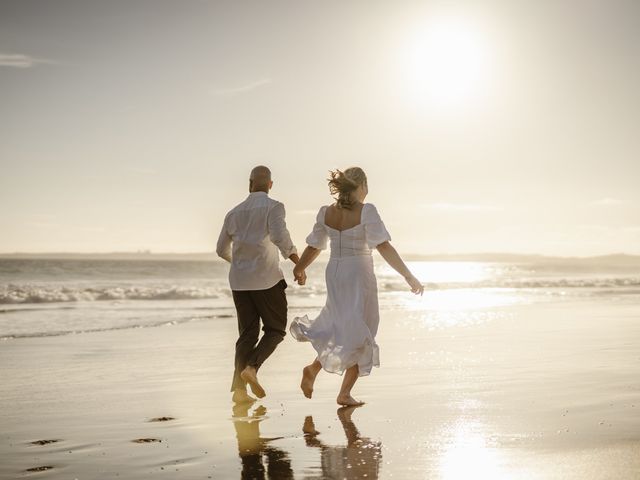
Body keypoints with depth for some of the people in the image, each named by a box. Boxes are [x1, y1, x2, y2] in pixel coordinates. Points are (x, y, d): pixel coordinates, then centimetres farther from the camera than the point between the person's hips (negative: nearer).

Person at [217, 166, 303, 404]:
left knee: (248, 333, 9)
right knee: (275, 330, 9)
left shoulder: (234, 212, 13)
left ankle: (239, 388, -2)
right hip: (266, 279, -5)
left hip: (239, 281, 5)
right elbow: (280, 237, -22)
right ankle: (252, 367, -14)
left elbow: (222, 249, 22)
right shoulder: (273, 207, -4)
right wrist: (299, 263, -13)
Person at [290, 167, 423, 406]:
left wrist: (299, 269, 30)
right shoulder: (366, 211, -12)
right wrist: (409, 276, -18)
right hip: (359, 274, -5)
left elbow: (314, 247, 12)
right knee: (360, 334, 6)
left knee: (343, 326, 22)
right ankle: (345, 393, 4)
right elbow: (383, 247, -20)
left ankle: (314, 368, 5)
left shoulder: (326, 213, 3)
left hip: (334, 273, 5)